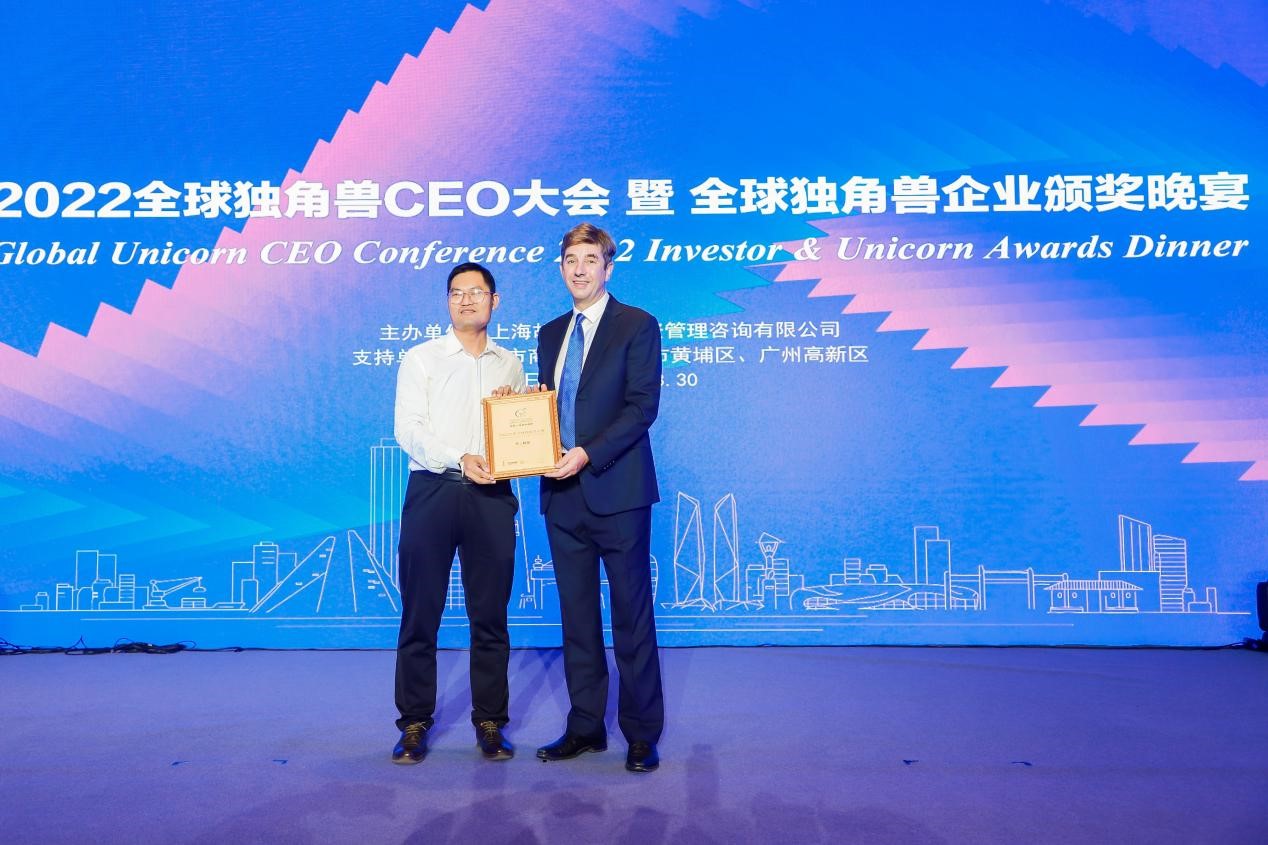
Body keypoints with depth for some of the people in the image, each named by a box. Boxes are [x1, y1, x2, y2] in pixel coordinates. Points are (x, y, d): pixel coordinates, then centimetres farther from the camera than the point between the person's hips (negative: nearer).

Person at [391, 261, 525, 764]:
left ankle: (490, 722, 16)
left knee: (490, 615, 5)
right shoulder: (420, 359, 6)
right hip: (432, 491, -2)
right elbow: (408, 430, -6)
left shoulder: (510, 364, 15)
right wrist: (458, 459, -21)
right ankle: (414, 723, 14)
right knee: (420, 614, 2)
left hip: (491, 496, 2)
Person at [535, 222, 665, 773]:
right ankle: (586, 727, 24)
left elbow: (643, 406, -11)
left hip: (617, 491, -6)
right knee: (576, 617, 12)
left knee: (631, 615, 2)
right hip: (563, 495, 6)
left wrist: (588, 454, -20)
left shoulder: (638, 326, -2)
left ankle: (642, 734, 13)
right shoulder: (551, 334, 17)